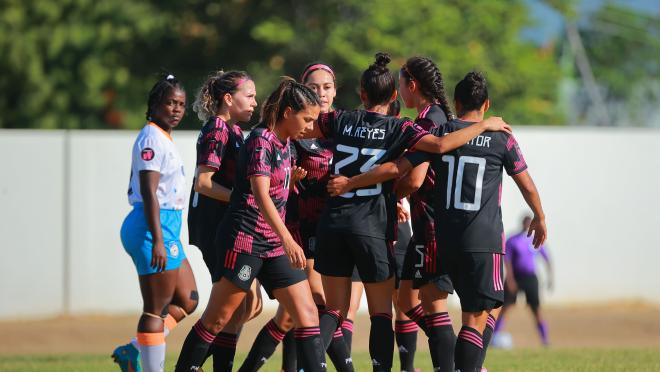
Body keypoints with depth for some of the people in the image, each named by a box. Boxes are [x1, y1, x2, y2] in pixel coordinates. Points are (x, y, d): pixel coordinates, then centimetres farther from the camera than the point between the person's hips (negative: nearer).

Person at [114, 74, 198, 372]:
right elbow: (148, 192, -21)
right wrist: (157, 240, -26)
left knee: (187, 301, 14)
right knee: (157, 309, -6)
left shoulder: (163, 138, 18)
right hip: (154, 226, -10)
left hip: (166, 227, 10)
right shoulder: (152, 138, -13)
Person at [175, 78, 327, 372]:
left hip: (274, 245, 8)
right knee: (216, 319, -1)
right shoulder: (261, 140, -15)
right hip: (245, 240, -8)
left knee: (307, 313, -1)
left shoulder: (284, 143, 11)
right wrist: (288, 240, -34)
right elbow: (261, 196, -26)